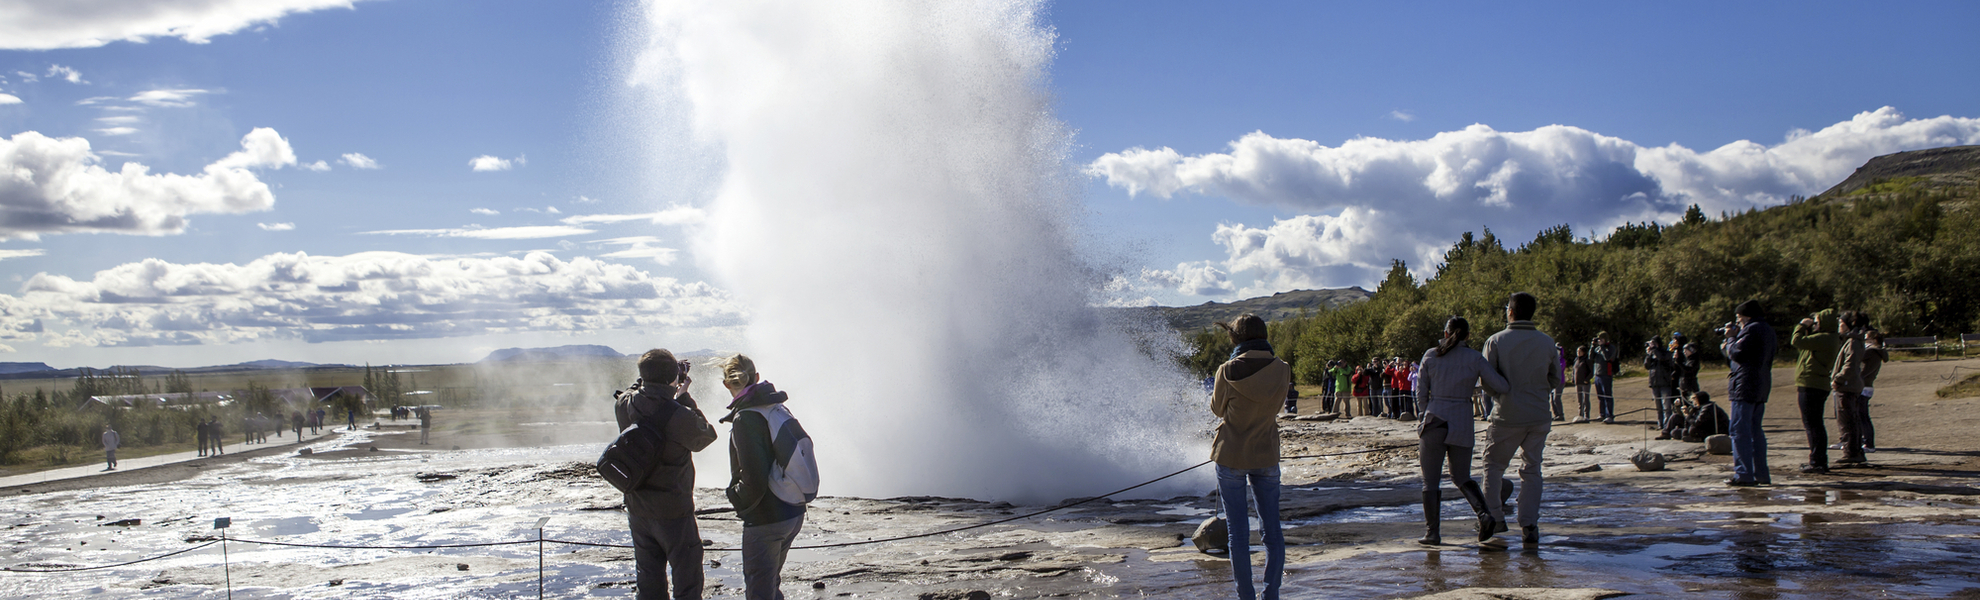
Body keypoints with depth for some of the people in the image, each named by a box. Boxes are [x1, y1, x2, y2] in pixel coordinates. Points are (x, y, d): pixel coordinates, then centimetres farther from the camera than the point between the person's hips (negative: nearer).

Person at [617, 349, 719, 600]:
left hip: (637, 510, 6)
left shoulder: (623, 404, -7)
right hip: (673, 512, -6)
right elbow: (706, 435, -5)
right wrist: (684, 397, -2)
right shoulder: (679, 416, -25)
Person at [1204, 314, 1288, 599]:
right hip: (1267, 456, 3)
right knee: (1272, 529, 12)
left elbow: (1217, 408, 0)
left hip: (1231, 455, -3)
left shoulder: (1228, 371, -15)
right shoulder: (1282, 370, -6)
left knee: (1238, 531, 4)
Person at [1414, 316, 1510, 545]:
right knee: (1461, 478, 17)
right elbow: (1502, 387, -3)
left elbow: (1421, 393, 3)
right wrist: (1479, 380, 16)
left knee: (1431, 481, 7)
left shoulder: (1431, 355, 0)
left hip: (1434, 421, -1)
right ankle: (1484, 512, -6)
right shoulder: (1475, 358, 0)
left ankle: (1432, 532, 5)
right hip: (1463, 423, 2)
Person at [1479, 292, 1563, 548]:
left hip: (1507, 417, -3)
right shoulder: (1547, 343, 1)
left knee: (1493, 466, 13)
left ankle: (1494, 517, 6)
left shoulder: (1496, 341, -8)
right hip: (1539, 417, 3)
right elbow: (1556, 381, 8)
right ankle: (1529, 526, 5)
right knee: (1531, 471, 11)